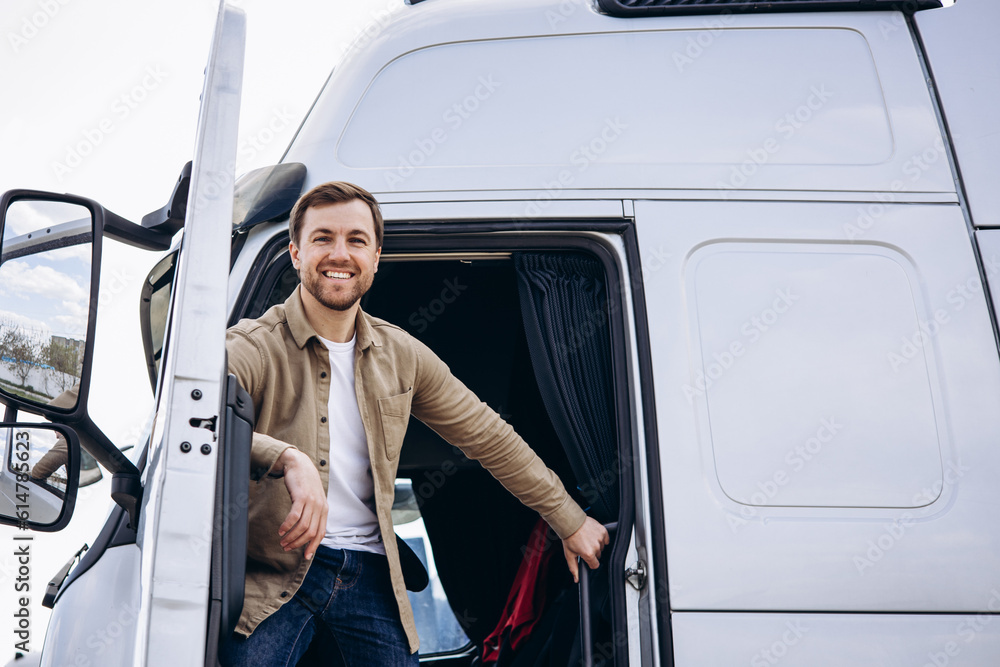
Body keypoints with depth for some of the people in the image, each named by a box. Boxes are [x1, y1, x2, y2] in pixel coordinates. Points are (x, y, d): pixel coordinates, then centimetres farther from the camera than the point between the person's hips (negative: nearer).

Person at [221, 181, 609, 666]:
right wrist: (287, 458, -42)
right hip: (275, 570, -4)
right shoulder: (255, 348, -8)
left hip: (368, 571, 4)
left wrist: (570, 521, 18)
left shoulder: (401, 356, 7)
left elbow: (488, 437, 15)